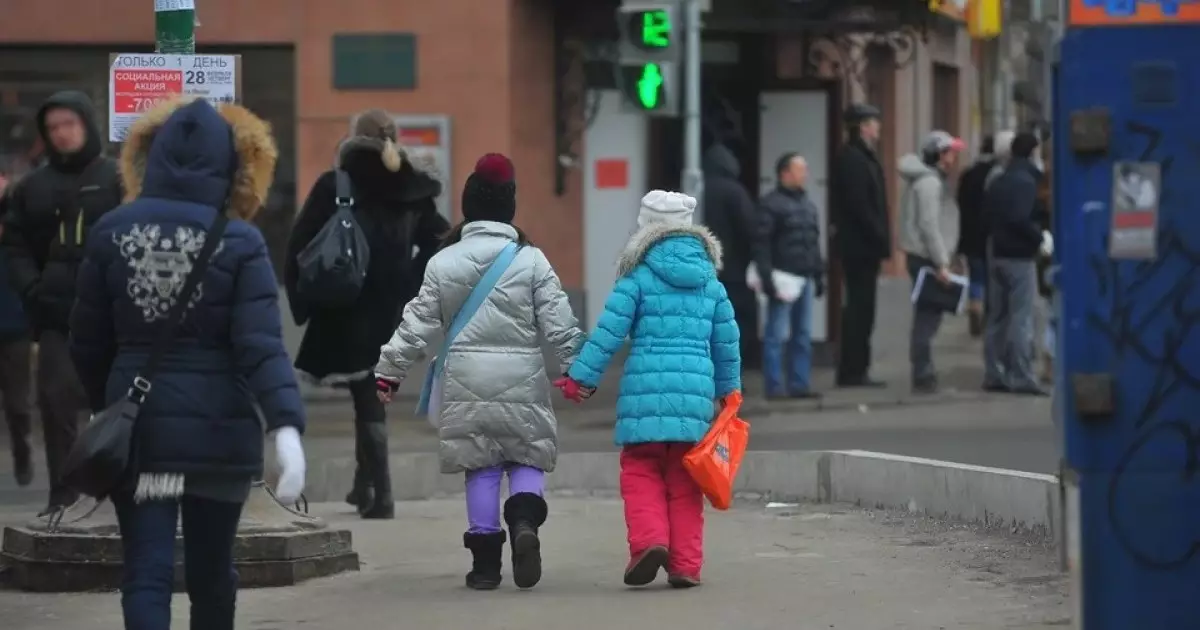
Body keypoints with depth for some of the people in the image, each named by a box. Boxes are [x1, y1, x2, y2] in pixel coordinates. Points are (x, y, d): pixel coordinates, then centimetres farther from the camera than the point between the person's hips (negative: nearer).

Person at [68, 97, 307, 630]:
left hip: (136, 425, 1)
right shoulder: (239, 242, -9)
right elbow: (261, 345, -18)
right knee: (211, 572, 15)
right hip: (217, 426, -1)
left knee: (146, 573, -2)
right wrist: (287, 427, -22)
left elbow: (88, 343, 5)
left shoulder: (111, 232, -2)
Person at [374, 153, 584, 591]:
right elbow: (559, 324, -3)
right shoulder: (531, 261, -3)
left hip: (465, 382, 1)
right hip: (521, 380, -1)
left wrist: (389, 371, 13)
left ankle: (486, 560, 8)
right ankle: (524, 520, -19)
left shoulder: (443, 262, 2)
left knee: (481, 469, 9)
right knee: (527, 459, 10)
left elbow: (418, 324, 5)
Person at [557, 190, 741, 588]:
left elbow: (608, 332, -5)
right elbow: (727, 343, 17)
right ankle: (685, 565, 8)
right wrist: (729, 391, 29)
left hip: (645, 392, -3)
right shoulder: (710, 283, 12)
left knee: (641, 474, 5)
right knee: (684, 484, 10)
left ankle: (649, 540, -16)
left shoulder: (639, 278, -2)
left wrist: (580, 377, 1)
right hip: (695, 394, 4)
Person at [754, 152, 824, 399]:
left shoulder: (808, 204, 17)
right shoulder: (770, 204, -7)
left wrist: (819, 274, 18)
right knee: (776, 334, -4)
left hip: (804, 277, 8)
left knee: (803, 334, 9)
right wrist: (766, 277, -18)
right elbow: (761, 243, -12)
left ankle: (799, 383, 14)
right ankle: (775, 386, -2)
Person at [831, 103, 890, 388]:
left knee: (860, 308, 11)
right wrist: (880, 237, -19)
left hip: (861, 246, 10)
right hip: (861, 245, -10)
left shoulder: (861, 157, 18)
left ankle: (854, 370, 15)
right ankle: (853, 371, -5)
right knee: (860, 308, -7)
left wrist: (881, 238, 14)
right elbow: (859, 205, -20)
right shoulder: (854, 159, -14)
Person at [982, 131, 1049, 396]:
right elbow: (1020, 219, -23)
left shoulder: (997, 183, 13)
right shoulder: (1026, 181, -14)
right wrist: (1040, 237, -12)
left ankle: (993, 374, 15)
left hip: (996, 254, 8)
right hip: (1019, 255, -8)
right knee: (1022, 318, -6)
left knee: (997, 317, 13)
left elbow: (987, 215, 15)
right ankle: (1021, 377, -8)